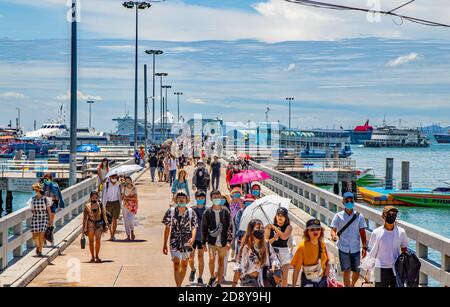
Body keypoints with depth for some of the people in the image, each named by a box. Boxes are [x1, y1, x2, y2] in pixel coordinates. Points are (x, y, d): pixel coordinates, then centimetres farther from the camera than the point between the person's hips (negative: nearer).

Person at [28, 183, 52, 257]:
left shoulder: (45, 199, -6)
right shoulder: (33, 199, -1)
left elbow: (49, 209, 0)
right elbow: (32, 210, 10)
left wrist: (50, 220, 1)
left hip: (44, 218, -2)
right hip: (35, 218, 2)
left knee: (41, 235, -8)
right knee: (35, 236, 3)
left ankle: (40, 251, 4)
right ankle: (37, 246, 32)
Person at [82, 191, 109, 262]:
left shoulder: (100, 205, 1)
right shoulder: (87, 206, -2)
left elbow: (104, 215, 5)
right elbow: (85, 217, 0)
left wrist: (106, 224, 0)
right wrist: (84, 228, -2)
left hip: (99, 224, 0)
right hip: (90, 224, 0)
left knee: (98, 240, -10)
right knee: (91, 241, 4)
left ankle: (97, 256, 1)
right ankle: (92, 257, 16)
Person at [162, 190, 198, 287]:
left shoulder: (191, 212, 0)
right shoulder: (171, 211, -2)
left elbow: (194, 227, 0)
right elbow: (167, 228, 5)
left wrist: (193, 238, -21)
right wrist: (165, 244, 5)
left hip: (187, 243, 2)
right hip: (175, 242, -2)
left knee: (184, 265, 13)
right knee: (176, 265, -14)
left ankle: (180, 284, 29)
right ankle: (178, 286, -17)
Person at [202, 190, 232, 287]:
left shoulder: (225, 211, 1)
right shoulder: (207, 212, 0)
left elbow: (229, 227, 0)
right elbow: (204, 228, 4)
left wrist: (229, 241, -8)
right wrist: (203, 242, 3)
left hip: (223, 242, 1)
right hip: (212, 241, -1)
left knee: (221, 262, 8)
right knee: (212, 259, -19)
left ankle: (219, 283, 20)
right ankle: (212, 277, 8)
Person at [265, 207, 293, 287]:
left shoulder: (288, 227, 2)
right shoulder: (270, 227, 4)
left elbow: (284, 236, -17)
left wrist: (275, 227, -10)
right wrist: (274, 238, -18)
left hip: (284, 251, 0)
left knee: (284, 277, -1)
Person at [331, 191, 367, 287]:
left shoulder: (359, 216, 2)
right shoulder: (338, 216, -1)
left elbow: (362, 233, 3)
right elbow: (333, 229, -3)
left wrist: (364, 247, -1)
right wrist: (334, 235, -26)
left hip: (355, 248, 1)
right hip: (343, 248, -1)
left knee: (356, 272, 9)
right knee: (346, 272, 1)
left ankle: (352, 285, 37)